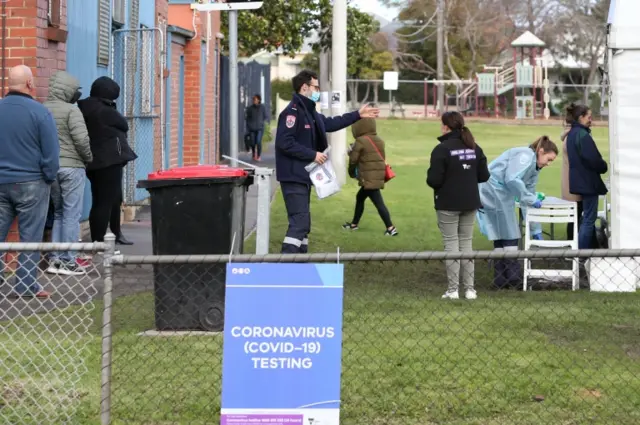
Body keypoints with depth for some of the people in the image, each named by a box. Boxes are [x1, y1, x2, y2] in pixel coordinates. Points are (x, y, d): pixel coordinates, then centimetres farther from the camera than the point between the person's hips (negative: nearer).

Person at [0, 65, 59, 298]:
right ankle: (26, 285, 4)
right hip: (30, 183, -4)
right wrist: (50, 178, 3)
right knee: (30, 236, 3)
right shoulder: (39, 112, -12)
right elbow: (51, 152, -11)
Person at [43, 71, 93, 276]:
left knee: (59, 213, 16)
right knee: (71, 214, 1)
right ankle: (67, 261, 1)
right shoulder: (71, 110, -10)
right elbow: (81, 139, -16)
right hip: (71, 167, -6)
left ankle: (55, 259, 15)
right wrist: (88, 158, 0)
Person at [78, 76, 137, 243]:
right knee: (106, 202, -7)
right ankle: (98, 241, -8)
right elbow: (124, 125, -2)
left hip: (94, 162, 10)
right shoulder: (104, 111, -17)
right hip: (109, 161, -10)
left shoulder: (84, 109, 9)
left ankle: (115, 234, 35)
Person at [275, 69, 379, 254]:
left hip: (303, 176, 11)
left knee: (302, 222, 13)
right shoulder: (292, 112, -15)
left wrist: (358, 115, 29)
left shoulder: (309, 112, 16)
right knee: (300, 221, -16)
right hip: (293, 177, -11)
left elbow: (330, 123, 30)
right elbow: (285, 143, -24)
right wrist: (313, 155, -19)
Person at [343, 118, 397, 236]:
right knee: (360, 197, 23)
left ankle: (391, 228, -16)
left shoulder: (361, 141, -11)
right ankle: (354, 224, 33)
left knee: (378, 203, -11)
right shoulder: (379, 141, 12)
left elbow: (353, 160, -5)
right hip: (378, 176, 9)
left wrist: (352, 172, 15)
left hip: (369, 178, -9)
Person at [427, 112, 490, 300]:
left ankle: (453, 289, 0)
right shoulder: (474, 148, 4)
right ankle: (469, 289, 10)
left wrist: (431, 178, 4)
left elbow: (434, 180, -18)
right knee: (466, 244, 11)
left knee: (451, 244, 1)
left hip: (448, 205, -5)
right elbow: (484, 176, 5)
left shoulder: (442, 149, -14)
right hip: (470, 204, 5)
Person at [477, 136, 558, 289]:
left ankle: (501, 279, 12)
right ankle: (513, 278, -1)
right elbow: (512, 179, -24)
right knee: (510, 237, -5)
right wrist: (531, 199, -17)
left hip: (501, 196, 10)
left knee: (500, 237, 9)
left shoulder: (534, 169, 20)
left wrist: (536, 230, 21)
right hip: (493, 191, -10)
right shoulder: (525, 155, -10)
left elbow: (528, 203, 23)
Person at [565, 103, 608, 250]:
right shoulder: (583, 135, -19)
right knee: (589, 219, -4)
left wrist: (600, 166, 9)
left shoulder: (572, 134, 12)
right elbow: (593, 159, -22)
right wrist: (604, 167, -2)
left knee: (588, 217, 17)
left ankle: (589, 249, 22)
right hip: (588, 181, -10)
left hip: (580, 181, 10)